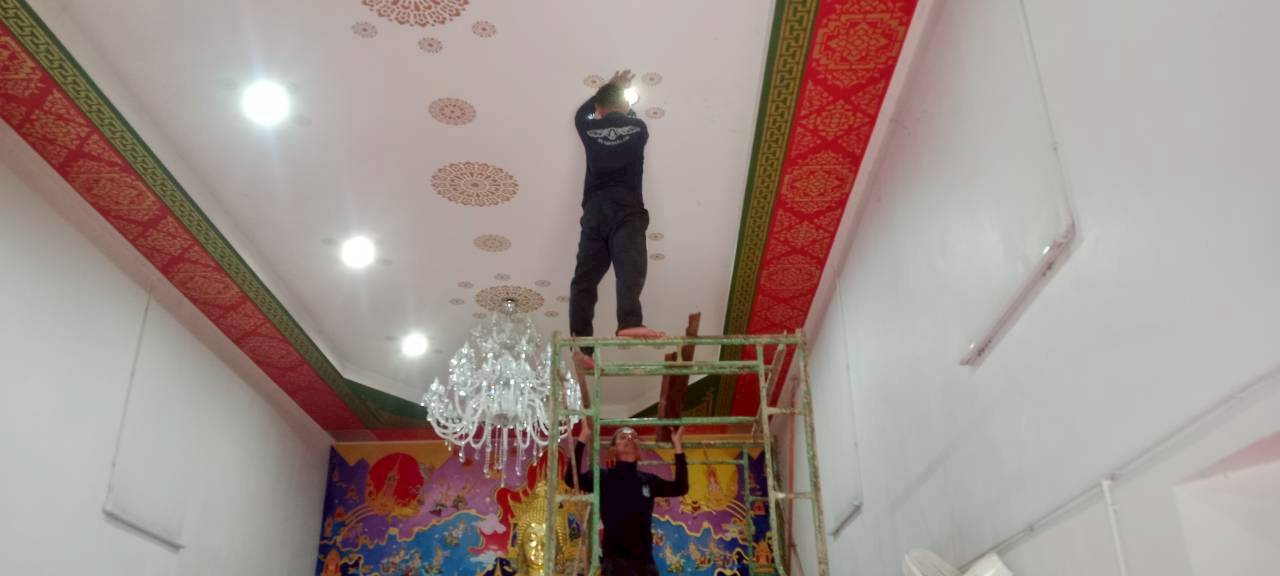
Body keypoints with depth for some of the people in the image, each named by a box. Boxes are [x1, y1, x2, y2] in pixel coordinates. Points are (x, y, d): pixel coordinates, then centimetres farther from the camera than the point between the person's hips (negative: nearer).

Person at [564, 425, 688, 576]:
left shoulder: (648, 480, 11)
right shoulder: (603, 477, -2)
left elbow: (680, 488, 12)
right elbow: (571, 479, -16)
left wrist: (678, 446, 9)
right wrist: (583, 440, -19)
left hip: (645, 561, 5)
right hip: (616, 561, -5)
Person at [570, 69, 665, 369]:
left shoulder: (589, 129, 15)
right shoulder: (638, 128, 12)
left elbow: (581, 112, 40)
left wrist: (609, 87, 49)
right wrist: (620, 95, 54)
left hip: (595, 210, 2)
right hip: (626, 209, -2)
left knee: (585, 276, 1)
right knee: (630, 266, -20)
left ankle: (581, 345, -7)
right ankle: (629, 323, -43)